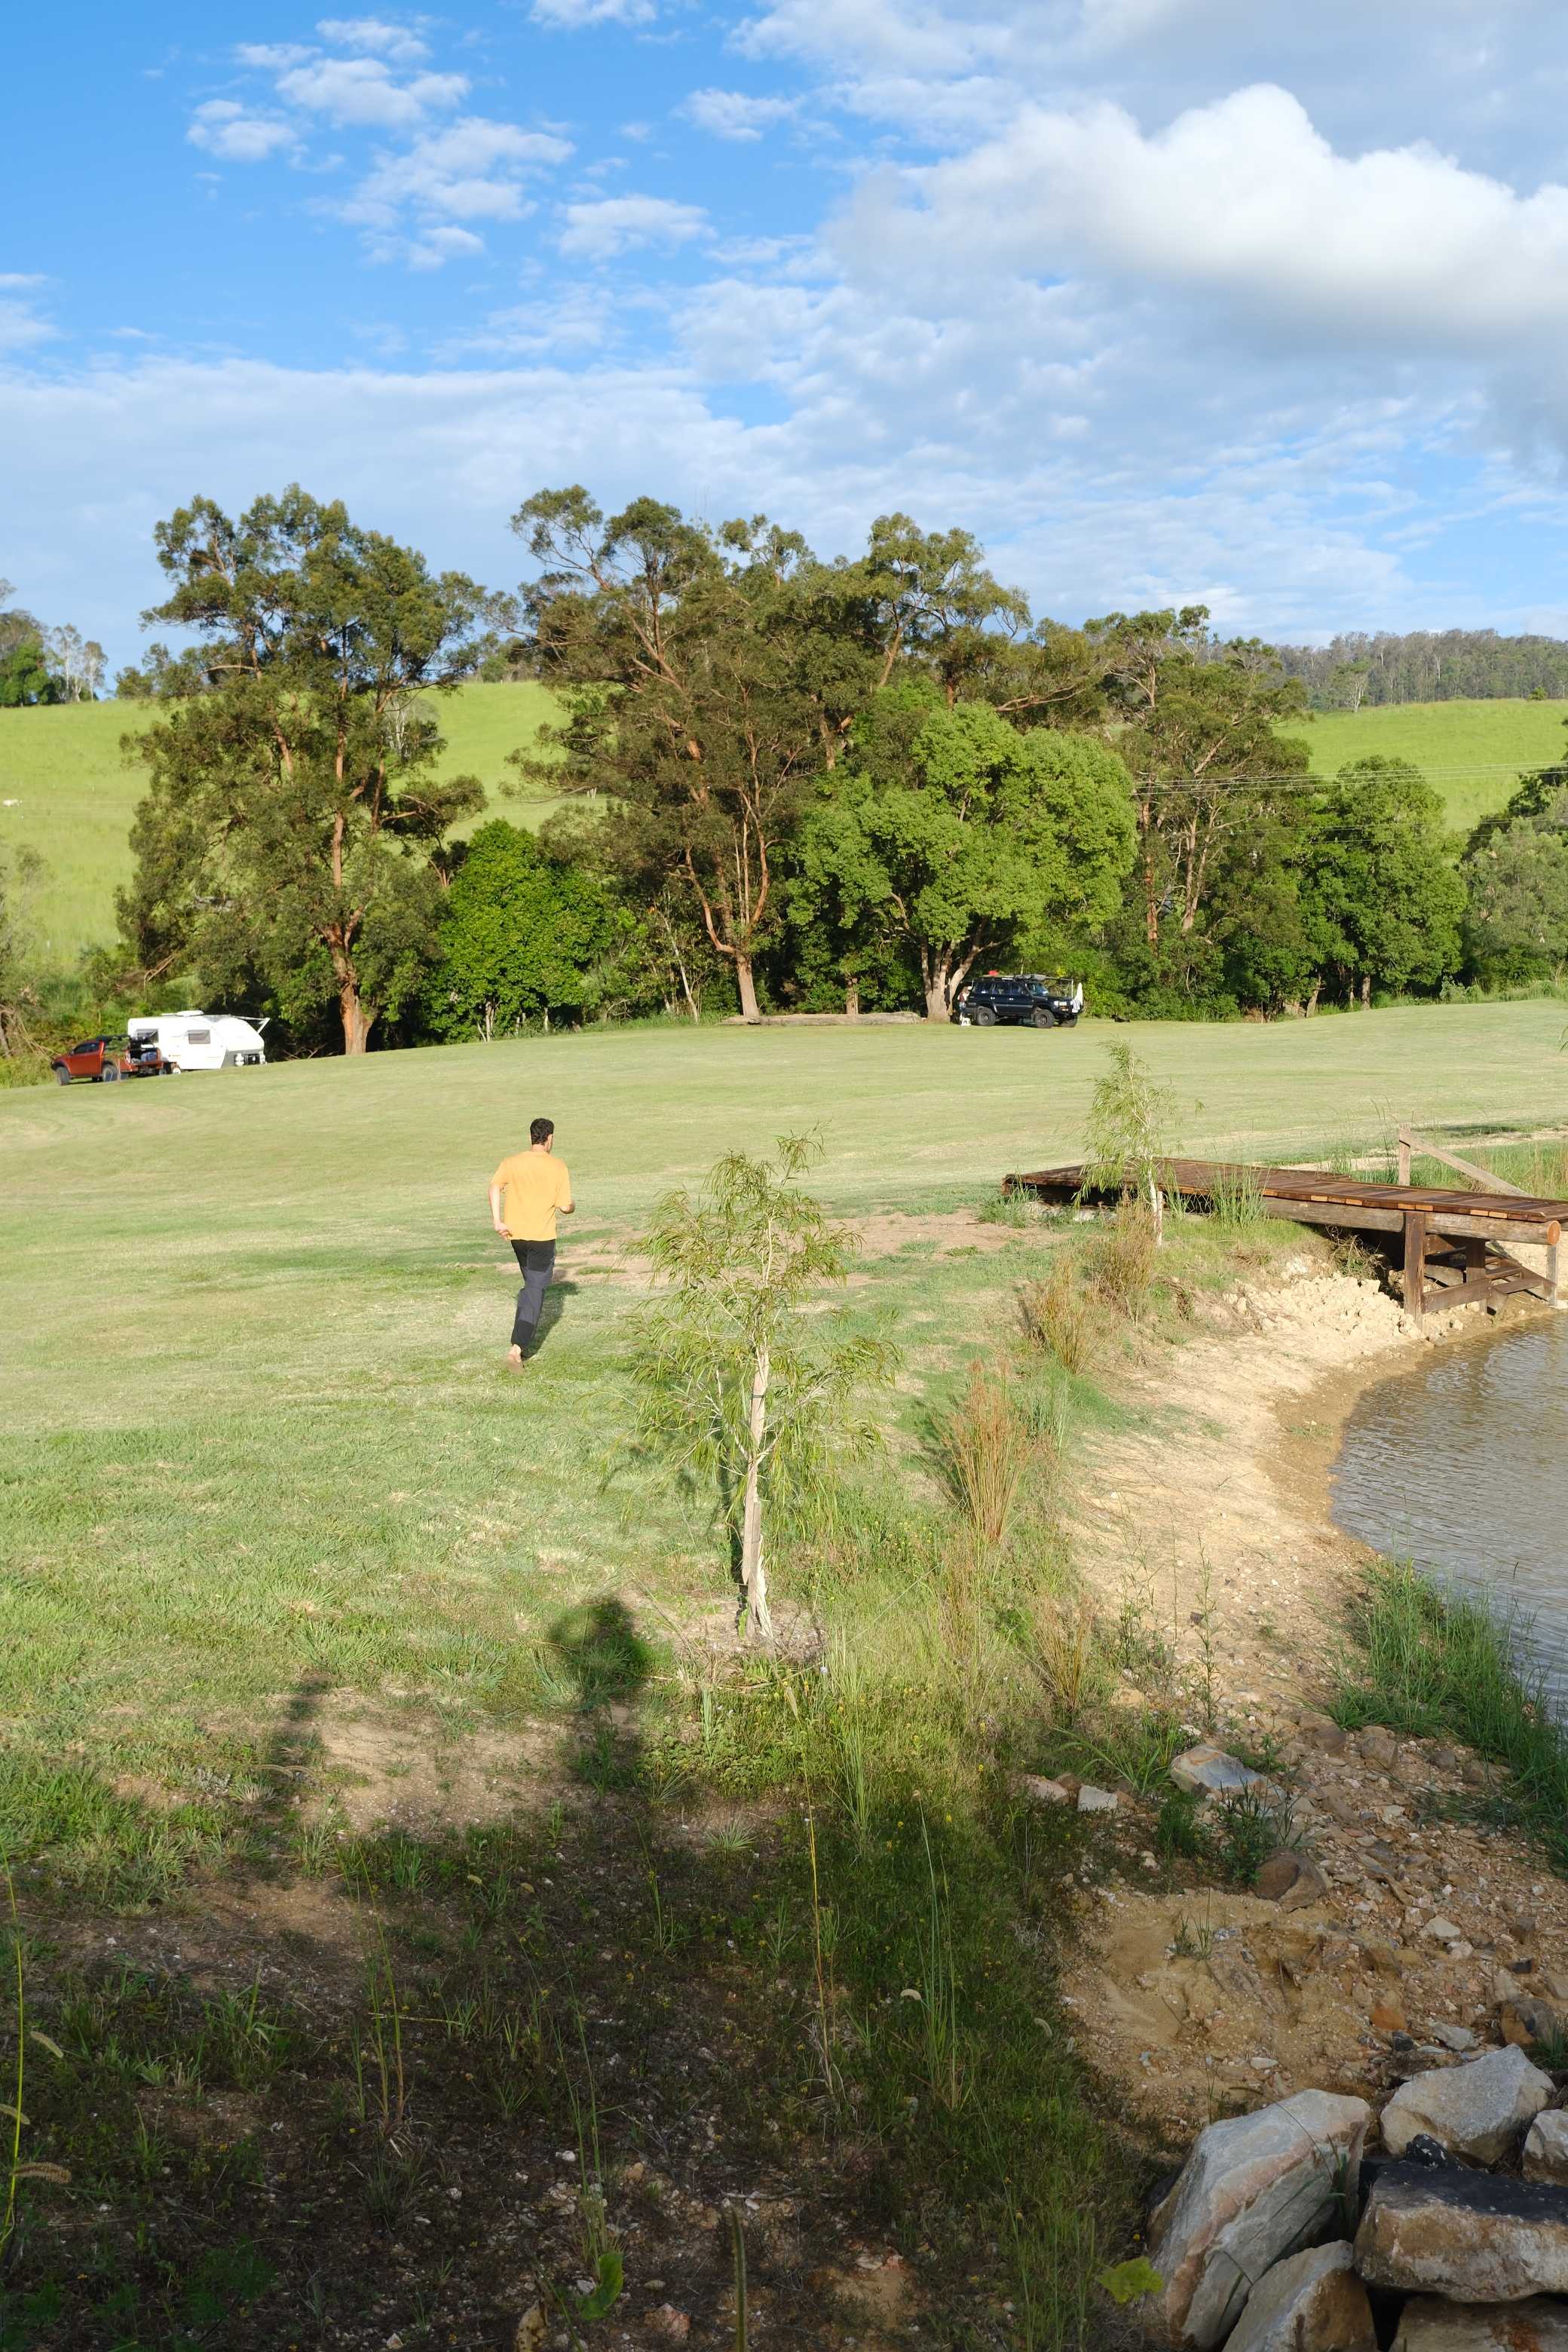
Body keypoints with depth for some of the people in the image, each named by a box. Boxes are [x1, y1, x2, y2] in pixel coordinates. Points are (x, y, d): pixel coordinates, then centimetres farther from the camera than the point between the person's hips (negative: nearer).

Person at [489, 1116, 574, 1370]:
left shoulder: (512, 1162, 4)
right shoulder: (558, 1167, -5)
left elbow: (495, 1185, -12)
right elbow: (565, 1207, -7)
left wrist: (497, 1221, -13)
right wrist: (573, 1207, 16)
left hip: (516, 1234, 4)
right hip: (542, 1236, -4)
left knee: (530, 1285, 24)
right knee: (536, 1290, -3)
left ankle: (523, 1342, 24)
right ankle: (517, 1347, -17)